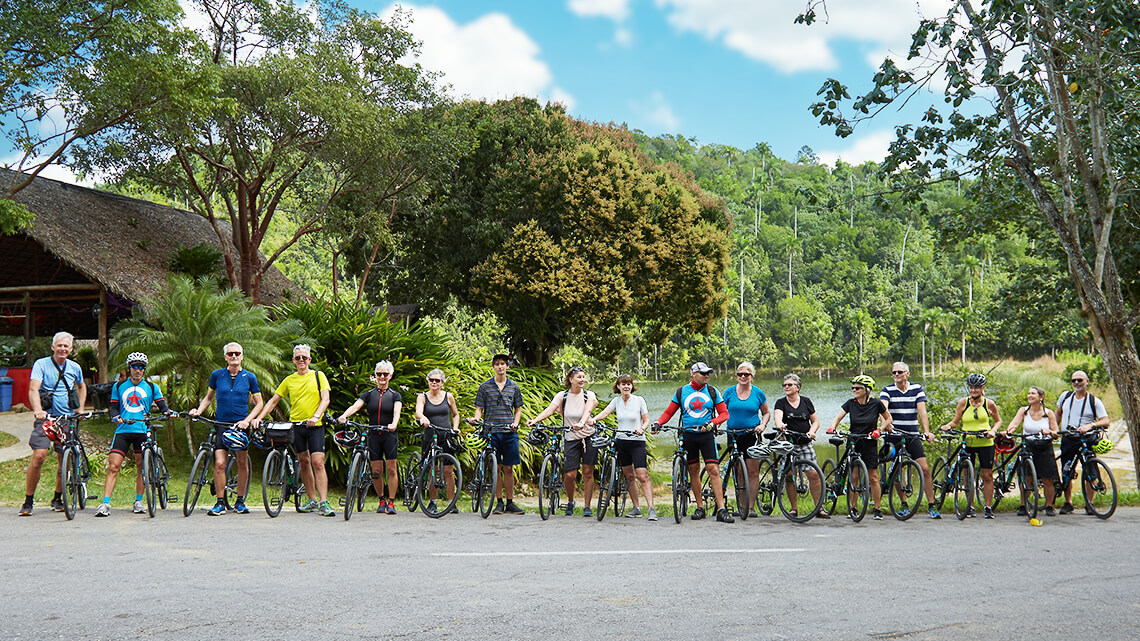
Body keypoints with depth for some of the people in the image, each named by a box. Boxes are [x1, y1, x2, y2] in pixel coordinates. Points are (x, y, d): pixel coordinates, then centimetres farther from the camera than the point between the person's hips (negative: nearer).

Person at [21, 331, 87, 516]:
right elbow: (33, 389, -19)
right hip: (46, 416, -4)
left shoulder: (75, 368, 8)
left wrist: (80, 408, 17)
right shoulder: (41, 364, -4)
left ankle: (57, 499, 21)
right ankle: (28, 502, -7)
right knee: (39, 456, -17)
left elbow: (82, 386, 30)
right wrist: (37, 410, -36)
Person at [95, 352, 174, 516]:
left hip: (142, 430, 0)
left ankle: (138, 501, 17)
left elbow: (162, 405, 8)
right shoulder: (118, 387, 13)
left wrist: (168, 412, -15)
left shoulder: (152, 388, 11)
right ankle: (105, 504, -12)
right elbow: (114, 407, 10)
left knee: (141, 466, 3)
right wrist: (115, 417, -11)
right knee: (113, 467, -9)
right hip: (122, 430, 0)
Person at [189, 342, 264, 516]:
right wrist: (198, 410, 0)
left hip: (241, 424, 0)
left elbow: (259, 403, 4)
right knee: (219, 464, -10)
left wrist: (247, 420, -9)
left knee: (242, 463, 5)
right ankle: (220, 503, -2)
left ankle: (240, 501, 18)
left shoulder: (249, 377, 1)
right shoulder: (217, 375, 3)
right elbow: (208, 397, 17)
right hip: (221, 423, 0)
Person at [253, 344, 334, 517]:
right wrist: (259, 418, 1)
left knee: (318, 463, -12)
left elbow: (325, 399, -6)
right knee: (303, 462, 8)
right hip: (296, 425, 4)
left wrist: (316, 416, -22)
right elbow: (273, 401, 13)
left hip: (315, 426, -4)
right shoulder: (289, 380, 11)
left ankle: (324, 503, -15)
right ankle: (312, 501, 17)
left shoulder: (318, 376, 3)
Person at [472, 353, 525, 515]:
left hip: (509, 432, 1)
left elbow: (518, 409, 16)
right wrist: (476, 419, -14)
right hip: (492, 432, -1)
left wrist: (515, 423, -2)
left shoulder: (514, 387, 11)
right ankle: (499, 503, 8)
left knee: (508, 468, 3)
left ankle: (510, 503, 9)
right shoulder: (485, 386, 7)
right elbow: (479, 408, 6)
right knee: (496, 468, 1)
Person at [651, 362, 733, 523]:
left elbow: (724, 413, 2)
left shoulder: (712, 392, 4)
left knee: (713, 470, -10)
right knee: (694, 470, 6)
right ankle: (700, 507, 17)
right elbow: (669, 412, 9)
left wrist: (712, 423, -16)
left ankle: (721, 510, -12)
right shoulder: (681, 392, 6)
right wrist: (658, 423, -9)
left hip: (706, 435, -2)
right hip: (688, 435, 2)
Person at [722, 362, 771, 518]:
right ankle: (741, 506, 11)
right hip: (733, 436, 1)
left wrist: (763, 424, -5)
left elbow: (766, 413, 13)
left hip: (752, 436, -1)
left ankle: (751, 507, 1)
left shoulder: (758, 393, 4)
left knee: (753, 472, -5)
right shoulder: (729, 392, 5)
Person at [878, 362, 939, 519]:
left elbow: (922, 410, -7)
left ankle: (931, 506, 1)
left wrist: (926, 431, -20)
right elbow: (883, 407, -18)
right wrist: (887, 423, -38)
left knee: (925, 468, -6)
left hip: (913, 435, 1)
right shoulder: (887, 390, 0)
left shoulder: (917, 389, 3)